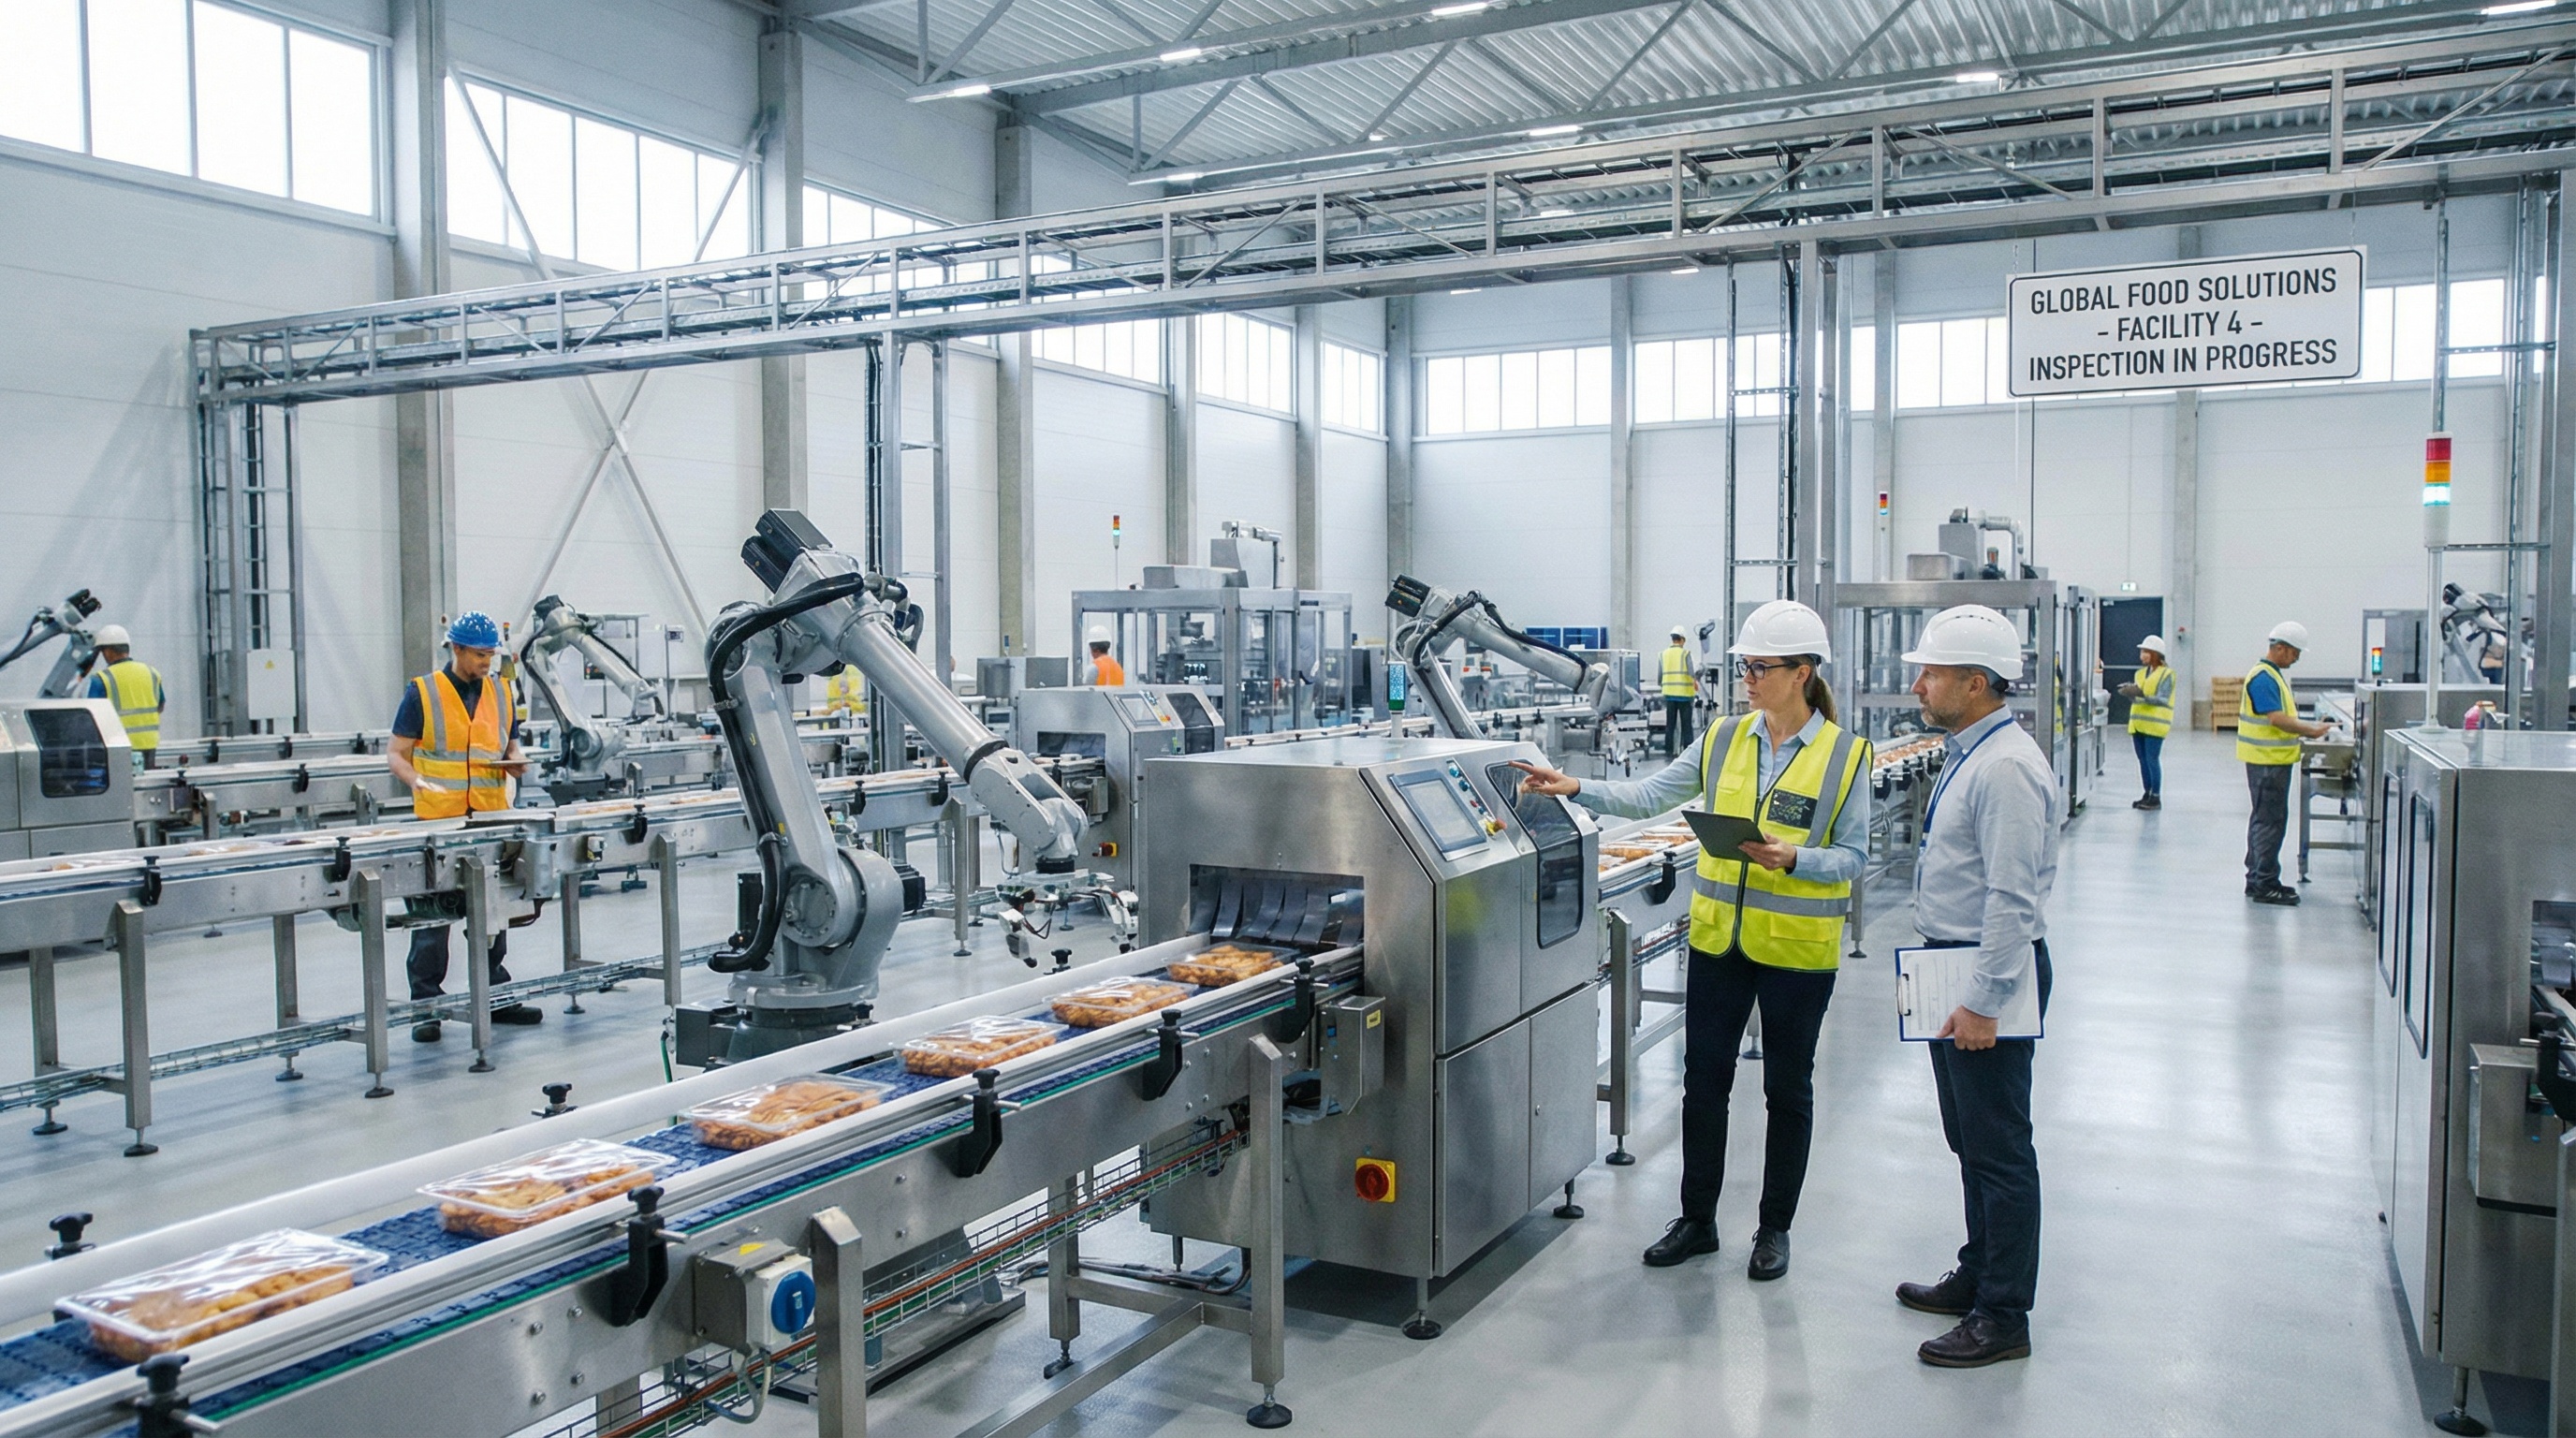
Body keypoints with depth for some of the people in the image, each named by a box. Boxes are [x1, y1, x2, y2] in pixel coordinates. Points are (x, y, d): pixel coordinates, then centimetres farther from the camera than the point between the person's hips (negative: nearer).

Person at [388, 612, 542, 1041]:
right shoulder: (423, 693, -3)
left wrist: (514, 760, -5)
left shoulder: (502, 693, 11)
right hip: (437, 820, -4)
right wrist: (417, 781, -21)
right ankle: (425, 1006, 6)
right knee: (431, 913, -1)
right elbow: (396, 753, -2)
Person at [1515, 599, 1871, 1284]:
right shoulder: (1724, 738, 3)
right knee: (1704, 1079, 10)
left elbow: (1854, 856, -6)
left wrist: (1792, 858, -23)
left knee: (1787, 1088, 10)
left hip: (1797, 948, -3)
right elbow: (1651, 794, -1)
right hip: (1720, 938, 4)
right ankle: (1697, 1220, 26)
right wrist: (1578, 789, -13)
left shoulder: (1845, 755, -7)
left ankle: (1774, 1228, 26)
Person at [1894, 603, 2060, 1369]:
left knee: (1998, 1147, 0)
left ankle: (2003, 1318, 12)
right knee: (1969, 1139, 21)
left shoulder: (2006, 767, -21)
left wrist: (1983, 1002, -24)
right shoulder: (1967, 754, 11)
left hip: (1993, 972, -10)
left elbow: (2012, 899, -25)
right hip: (1953, 962, 10)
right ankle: (1978, 1276, 36)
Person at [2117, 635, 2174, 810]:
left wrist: (2142, 694, -28)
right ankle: (2147, 794, 16)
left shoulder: (2166, 674, -5)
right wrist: (2129, 692, -9)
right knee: (2143, 760, 9)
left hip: (2154, 724, -7)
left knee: (2152, 759, -7)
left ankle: (2156, 797, -2)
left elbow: (2163, 700, -15)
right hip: (2138, 723, 7)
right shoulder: (2140, 673, 15)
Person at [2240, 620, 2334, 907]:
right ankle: (2264, 885, -4)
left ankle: (2257, 879, 23)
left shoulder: (2273, 675, 15)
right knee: (2271, 821, -8)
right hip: (2267, 761, -11)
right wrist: (2311, 731, -23)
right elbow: (2277, 719, -25)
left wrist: (2305, 728, 12)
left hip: (2273, 759, 11)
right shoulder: (2263, 678, -17)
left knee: (2265, 819, 15)